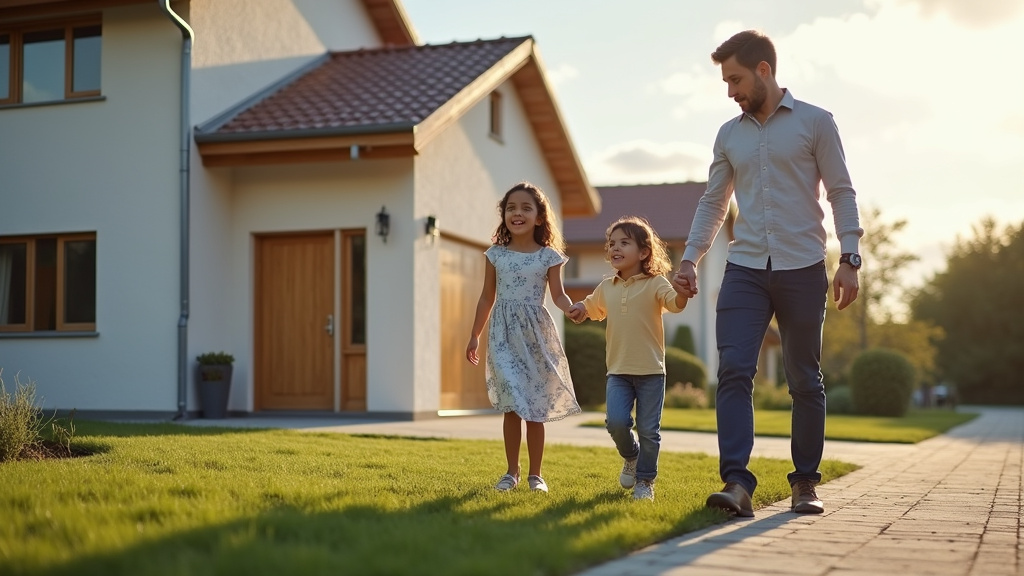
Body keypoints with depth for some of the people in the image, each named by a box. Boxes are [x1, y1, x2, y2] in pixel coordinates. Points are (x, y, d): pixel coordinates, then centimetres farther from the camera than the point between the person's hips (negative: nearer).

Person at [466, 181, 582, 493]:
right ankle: (512, 471, 11)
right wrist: (475, 335, 11)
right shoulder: (496, 254, 4)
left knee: (535, 408, 3)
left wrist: (573, 309, -23)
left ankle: (535, 474, 13)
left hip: (535, 331, -1)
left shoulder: (549, 256, 0)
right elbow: (487, 297, 10)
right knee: (512, 406, -2)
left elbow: (558, 295, -1)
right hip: (504, 333, 1)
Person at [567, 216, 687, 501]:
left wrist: (683, 292, -43)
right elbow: (592, 306, 28)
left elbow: (675, 304, -20)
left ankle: (645, 480, 18)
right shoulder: (606, 287, 10)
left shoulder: (655, 283, -4)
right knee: (616, 421, -13)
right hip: (618, 371, 3)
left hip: (651, 370, -3)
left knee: (648, 429, 1)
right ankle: (631, 456, 18)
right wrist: (579, 309, 4)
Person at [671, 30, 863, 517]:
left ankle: (805, 483, 17)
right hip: (745, 270, 3)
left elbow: (841, 193, 1)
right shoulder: (729, 135, 13)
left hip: (802, 270, -2)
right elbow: (713, 202, 16)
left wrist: (849, 259, -8)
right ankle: (737, 482, -17)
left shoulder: (815, 123, 2)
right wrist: (689, 258, 5)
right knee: (733, 372, -13)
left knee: (805, 380, 5)